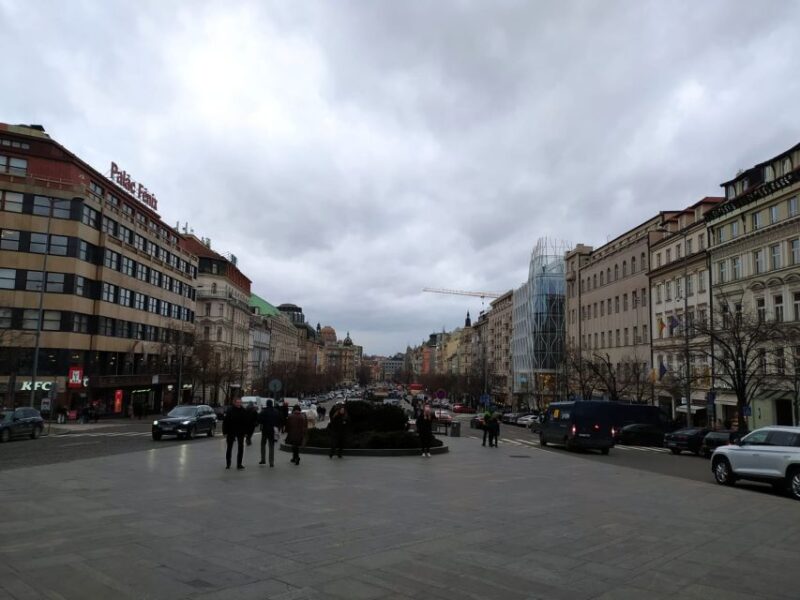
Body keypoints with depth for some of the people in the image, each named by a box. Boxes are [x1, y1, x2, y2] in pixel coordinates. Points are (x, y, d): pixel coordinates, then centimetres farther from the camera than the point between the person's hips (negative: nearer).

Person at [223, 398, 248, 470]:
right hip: (231, 432, -2)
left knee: (240, 448, 2)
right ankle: (228, 464, 22)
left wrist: (245, 432, 0)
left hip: (240, 432, 2)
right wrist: (225, 432, -10)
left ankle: (239, 464, 9)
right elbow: (225, 422, -7)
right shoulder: (229, 411, -8)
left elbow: (246, 422, 5)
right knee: (229, 448, 9)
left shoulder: (243, 411, 1)